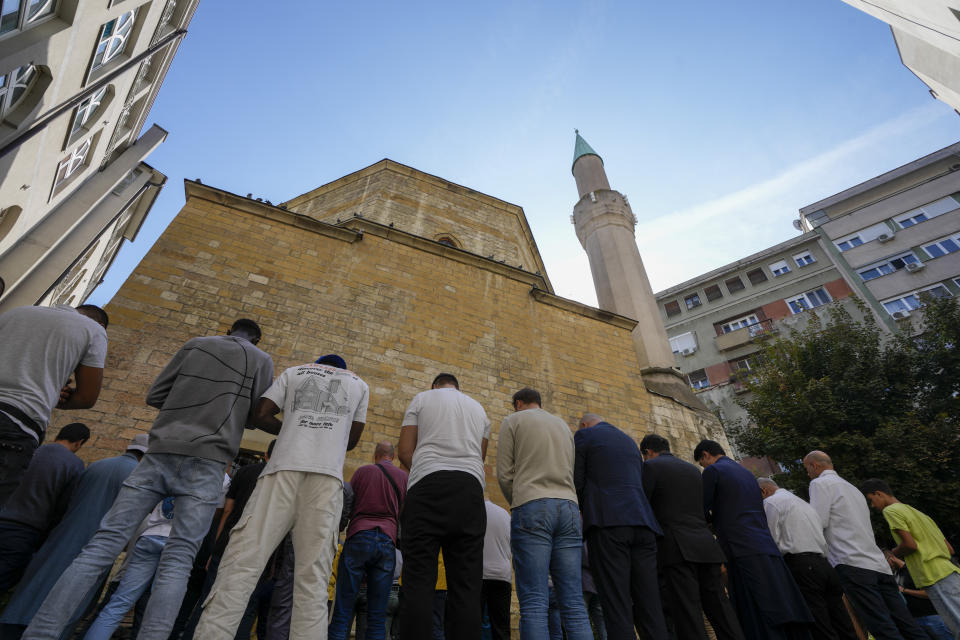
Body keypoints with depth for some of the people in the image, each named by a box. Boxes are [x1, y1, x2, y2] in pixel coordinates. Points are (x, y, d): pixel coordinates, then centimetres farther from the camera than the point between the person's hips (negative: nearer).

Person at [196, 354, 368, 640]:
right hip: (328, 475, 0)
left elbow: (261, 416, 13)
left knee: (242, 562, -2)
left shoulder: (294, 372, 24)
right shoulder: (359, 384, 24)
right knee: (312, 577, -2)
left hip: (284, 468, 0)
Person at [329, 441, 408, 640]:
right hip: (387, 540, 1)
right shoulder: (404, 477, 12)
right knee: (378, 616, 6)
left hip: (359, 536, -1)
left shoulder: (362, 471, 9)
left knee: (342, 611, 2)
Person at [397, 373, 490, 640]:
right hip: (470, 487, 3)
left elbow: (404, 451, 8)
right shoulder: (479, 409, 25)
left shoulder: (421, 399, 13)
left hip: (428, 485, -3)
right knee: (466, 583, 3)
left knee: (418, 579, -3)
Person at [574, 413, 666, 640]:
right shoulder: (630, 441, 27)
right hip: (642, 522, 6)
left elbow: (577, 484, 3)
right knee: (650, 605, 5)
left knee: (616, 606, -6)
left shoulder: (583, 435, 8)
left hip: (608, 523, -6)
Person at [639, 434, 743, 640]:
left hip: (678, 550, -7)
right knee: (721, 612, 9)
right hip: (706, 548, 7)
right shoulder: (692, 469, 21)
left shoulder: (651, 466, -1)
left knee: (688, 619, -6)